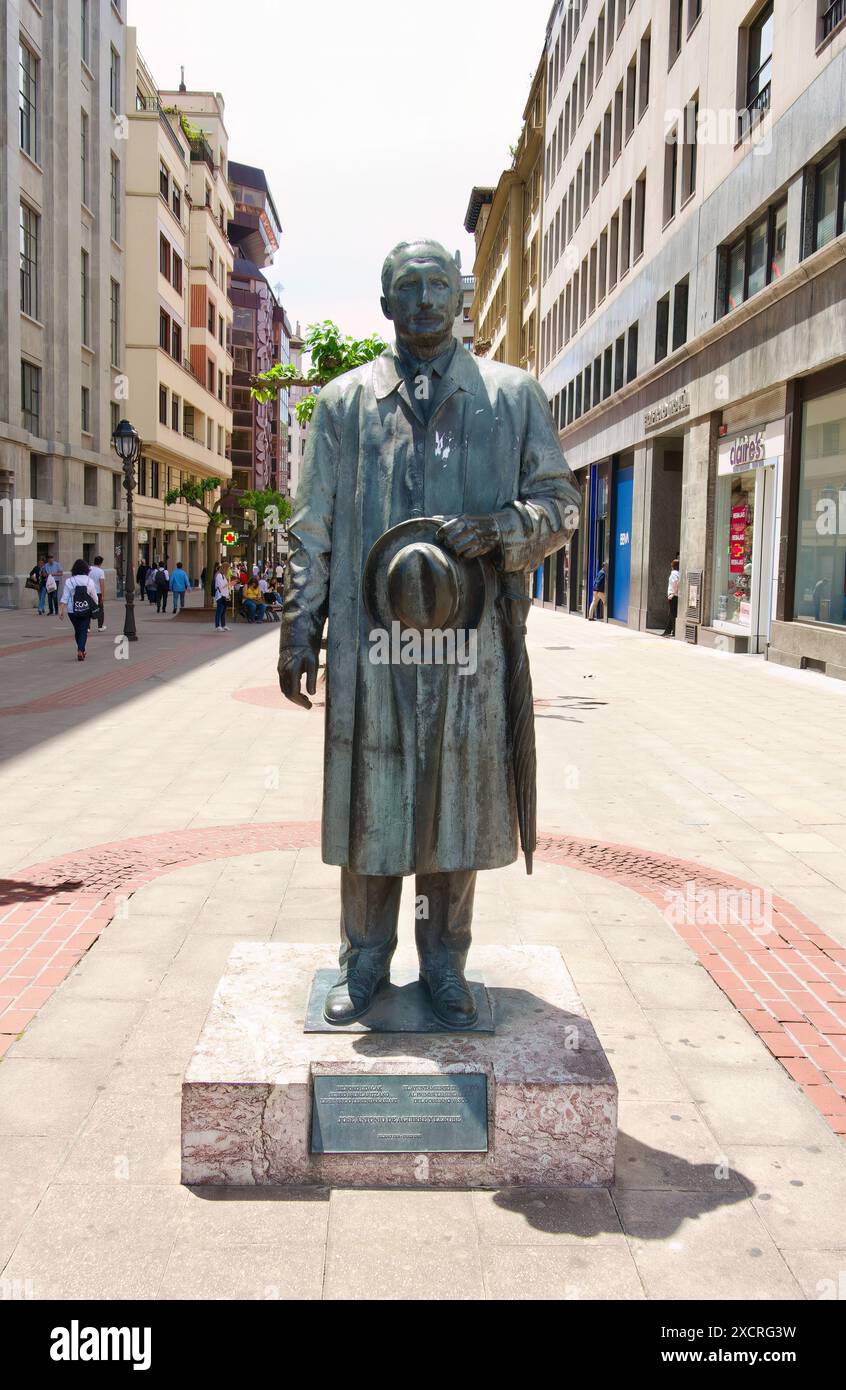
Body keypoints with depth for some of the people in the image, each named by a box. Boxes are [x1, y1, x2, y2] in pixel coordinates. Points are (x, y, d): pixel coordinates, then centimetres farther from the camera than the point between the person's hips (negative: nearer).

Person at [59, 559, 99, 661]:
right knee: (83, 631, 2)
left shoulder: (69, 581, -6)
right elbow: (95, 598, 4)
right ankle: (80, 650, -15)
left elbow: (64, 598, -9)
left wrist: (61, 610, -7)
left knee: (77, 630, 16)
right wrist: (96, 607, 21)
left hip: (72, 611, 1)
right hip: (86, 611, -1)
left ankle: (81, 650, 29)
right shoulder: (90, 581, -3)